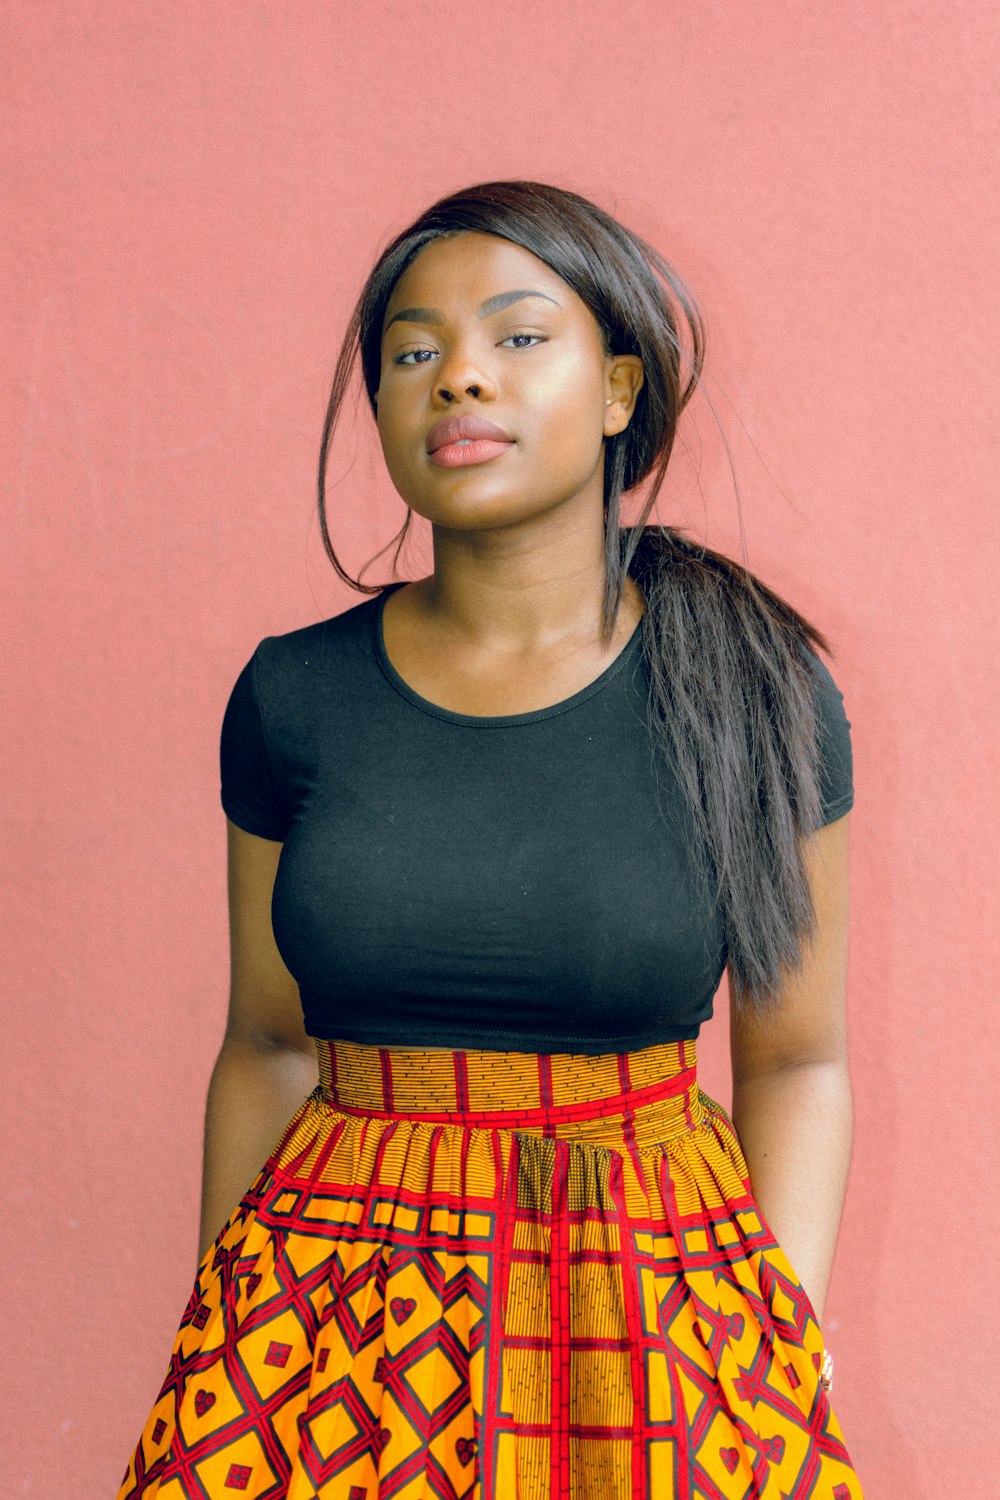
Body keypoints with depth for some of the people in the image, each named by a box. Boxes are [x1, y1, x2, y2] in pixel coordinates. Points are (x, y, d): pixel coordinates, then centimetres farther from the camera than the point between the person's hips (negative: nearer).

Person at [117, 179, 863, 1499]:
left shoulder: (755, 692, -6)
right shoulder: (294, 696, -1)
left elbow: (797, 1064, -1)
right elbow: (267, 1047, 6)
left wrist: (784, 1367, -10)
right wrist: (218, 1339, 5)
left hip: (664, 1312, -1)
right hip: (332, 1311, 1)